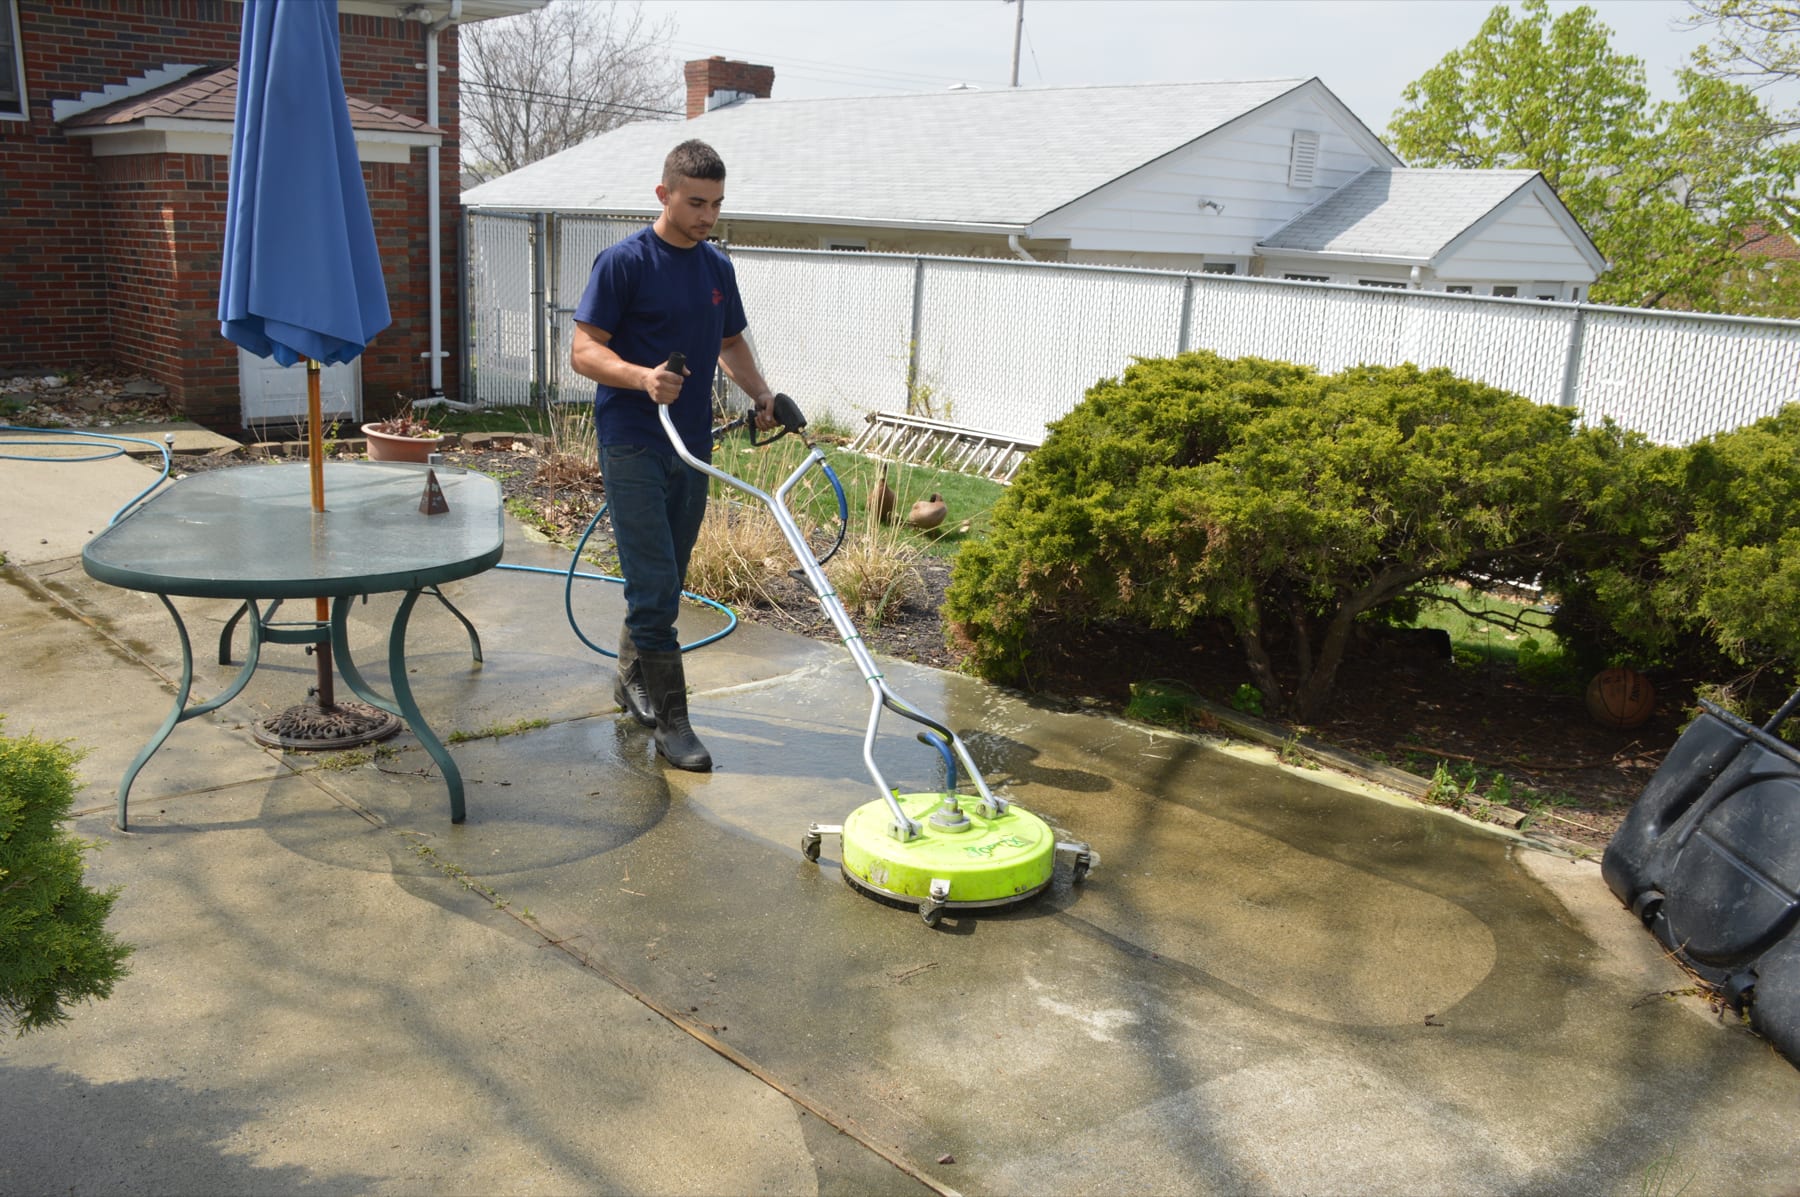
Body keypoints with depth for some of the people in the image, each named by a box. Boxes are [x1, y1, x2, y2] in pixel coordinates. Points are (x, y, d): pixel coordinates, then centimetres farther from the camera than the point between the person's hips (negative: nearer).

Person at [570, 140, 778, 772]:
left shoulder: (717, 267, 12)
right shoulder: (624, 262, -9)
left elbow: (731, 342, 23)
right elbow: (584, 350, -11)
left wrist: (761, 393, 5)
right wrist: (643, 377, -30)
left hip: (693, 445, 7)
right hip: (633, 444, -7)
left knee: (665, 582, 14)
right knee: (654, 587, -9)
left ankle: (633, 680, 32)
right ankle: (670, 718, -3)